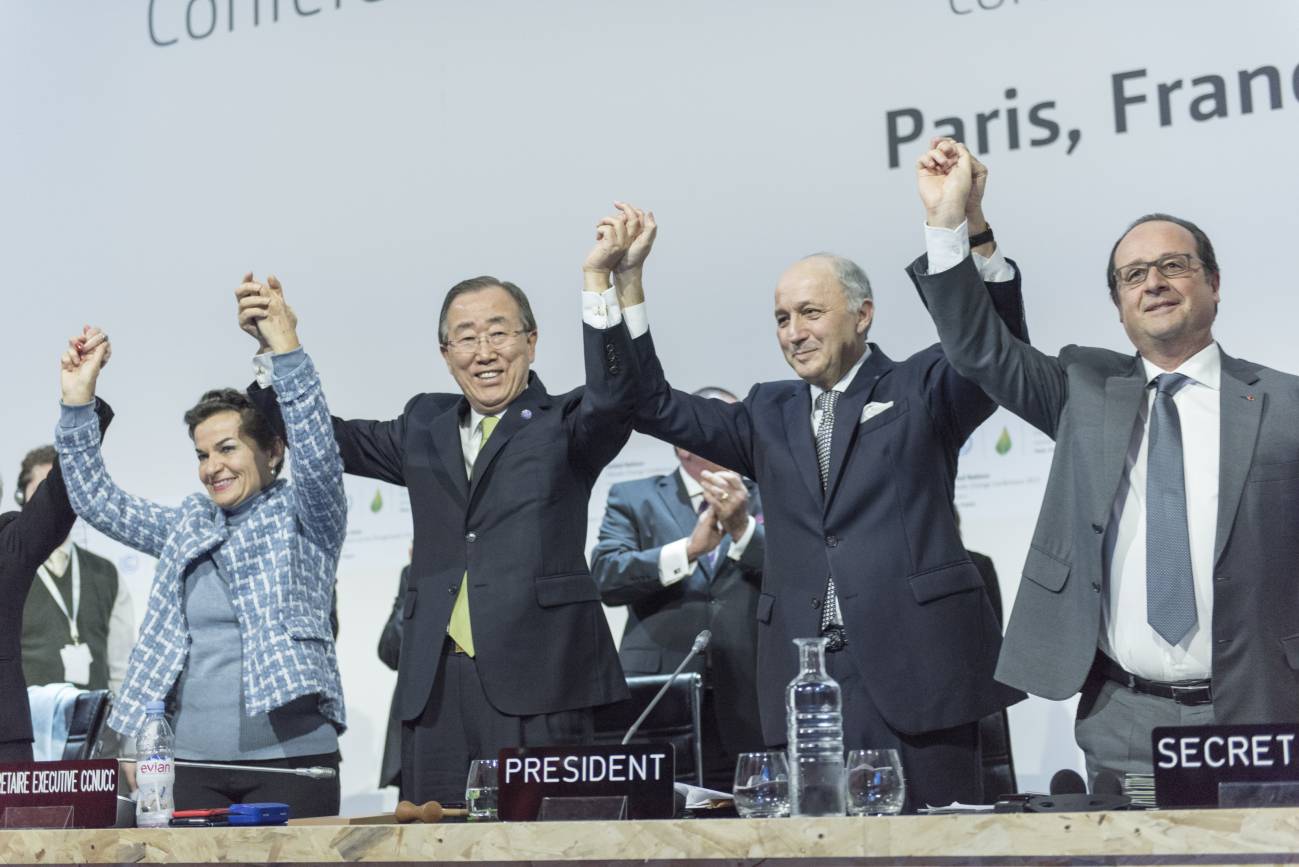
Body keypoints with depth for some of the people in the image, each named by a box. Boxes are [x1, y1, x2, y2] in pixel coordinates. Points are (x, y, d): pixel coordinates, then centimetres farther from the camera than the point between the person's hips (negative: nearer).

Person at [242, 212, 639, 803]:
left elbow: (613, 397, -14)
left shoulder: (563, 425, 6)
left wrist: (597, 280, -23)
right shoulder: (426, 428, 20)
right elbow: (327, 438, 23)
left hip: (536, 683, -4)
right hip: (437, 685, 4)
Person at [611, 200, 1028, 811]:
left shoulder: (921, 390, 7)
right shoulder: (770, 414, 18)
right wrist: (628, 280, 6)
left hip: (914, 672, -3)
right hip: (804, 681, 3)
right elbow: (655, 407, 13)